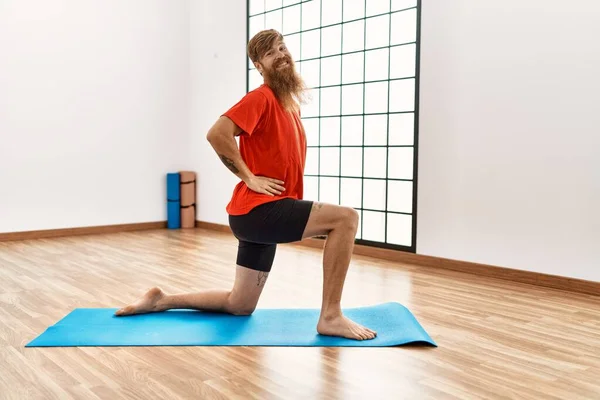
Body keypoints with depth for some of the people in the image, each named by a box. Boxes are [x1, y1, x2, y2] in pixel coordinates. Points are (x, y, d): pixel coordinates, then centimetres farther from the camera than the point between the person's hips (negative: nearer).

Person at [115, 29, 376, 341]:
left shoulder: (291, 103, 18)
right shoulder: (261, 97, -10)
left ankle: (161, 301, 28)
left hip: (264, 212, 10)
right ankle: (331, 316, -17)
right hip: (257, 211, -10)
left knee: (239, 306, 18)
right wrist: (249, 178, -19)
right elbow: (217, 134, -24)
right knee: (345, 218, -22)